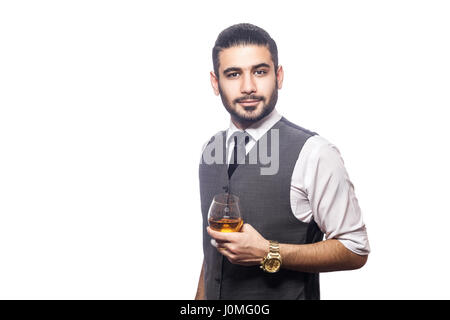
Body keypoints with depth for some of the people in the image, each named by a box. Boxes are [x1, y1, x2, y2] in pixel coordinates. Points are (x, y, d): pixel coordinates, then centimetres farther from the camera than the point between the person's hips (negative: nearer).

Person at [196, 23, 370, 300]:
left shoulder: (314, 153, -19)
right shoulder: (211, 151, -1)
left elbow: (355, 251, -16)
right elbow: (212, 246, 7)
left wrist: (268, 254, -25)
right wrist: (200, 299, 1)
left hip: (287, 293, -4)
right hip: (216, 295, 5)